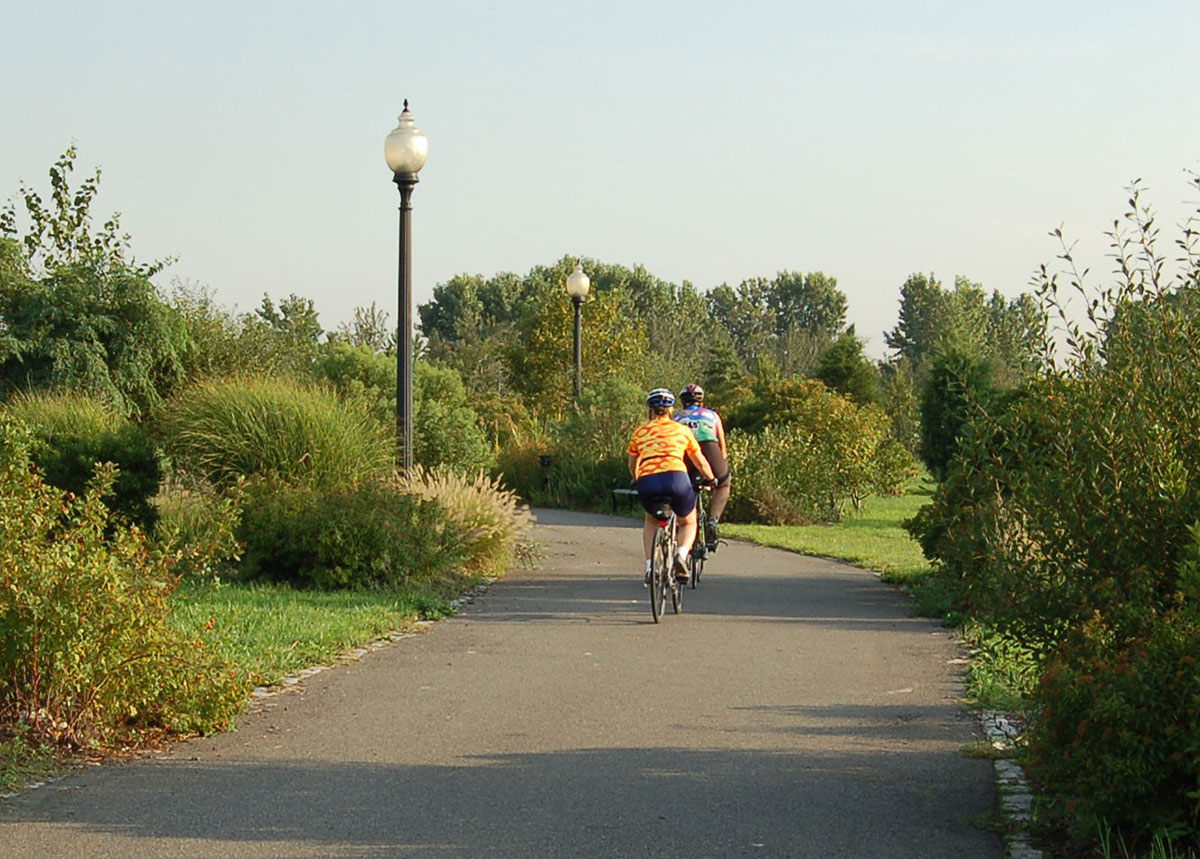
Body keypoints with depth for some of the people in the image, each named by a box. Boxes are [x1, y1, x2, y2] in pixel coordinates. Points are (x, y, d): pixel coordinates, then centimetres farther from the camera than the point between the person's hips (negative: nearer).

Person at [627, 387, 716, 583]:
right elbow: (701, 462, 30)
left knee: (651, 521, 32)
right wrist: (711, 480, 49)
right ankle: (681, 554, -5)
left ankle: (650, 567, 16)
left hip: (647, 481, 1)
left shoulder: (640, 432, 21)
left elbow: (632, 466, 32)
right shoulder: (682, 430, 19)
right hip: (676, 479, -1)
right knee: (688, 523, 25)